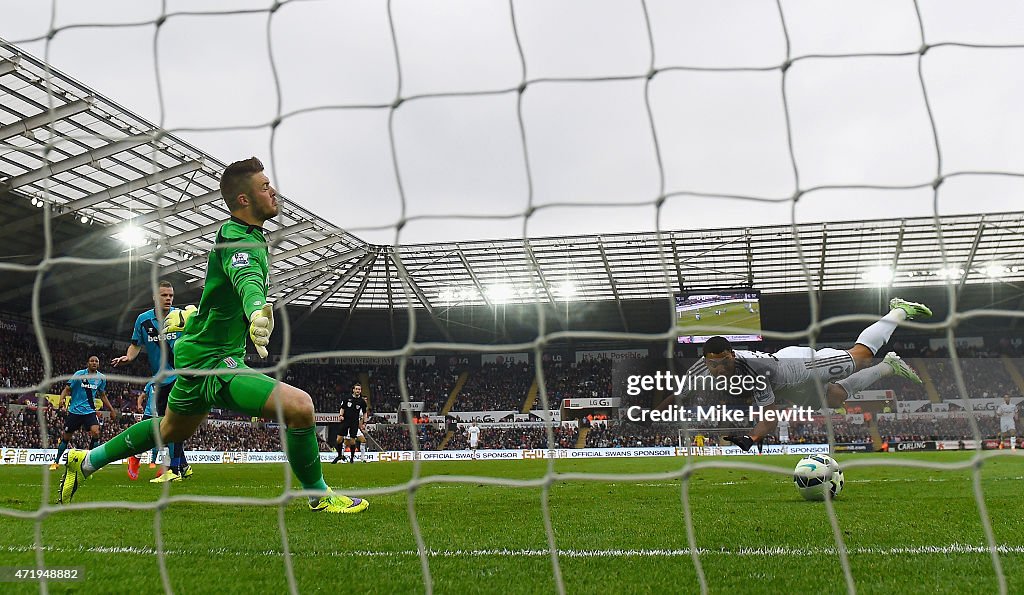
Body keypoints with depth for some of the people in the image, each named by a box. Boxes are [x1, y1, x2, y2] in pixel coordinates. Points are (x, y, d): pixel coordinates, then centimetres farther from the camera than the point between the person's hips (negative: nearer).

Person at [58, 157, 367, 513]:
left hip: (198, 354, 11)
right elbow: (247, 280, -46)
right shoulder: (238, 240, -23)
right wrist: (257, 312, -67)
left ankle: (86, 462, 46)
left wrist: (190, 315, 41)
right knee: (299, 405, -24)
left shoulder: (248, 235, 8)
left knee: (171, 430, 31)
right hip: (213, 363, -11)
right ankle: (319, 496, -5)